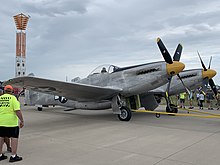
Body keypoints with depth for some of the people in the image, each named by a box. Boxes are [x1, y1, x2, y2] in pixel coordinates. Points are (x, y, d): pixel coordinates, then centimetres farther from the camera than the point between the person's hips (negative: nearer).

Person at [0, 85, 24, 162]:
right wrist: (22, 121, -10)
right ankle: (13, 156, 4)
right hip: (11, 122, -5)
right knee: (14, 137, 4)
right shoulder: (13, 98, -8)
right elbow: (17, 111, -16)